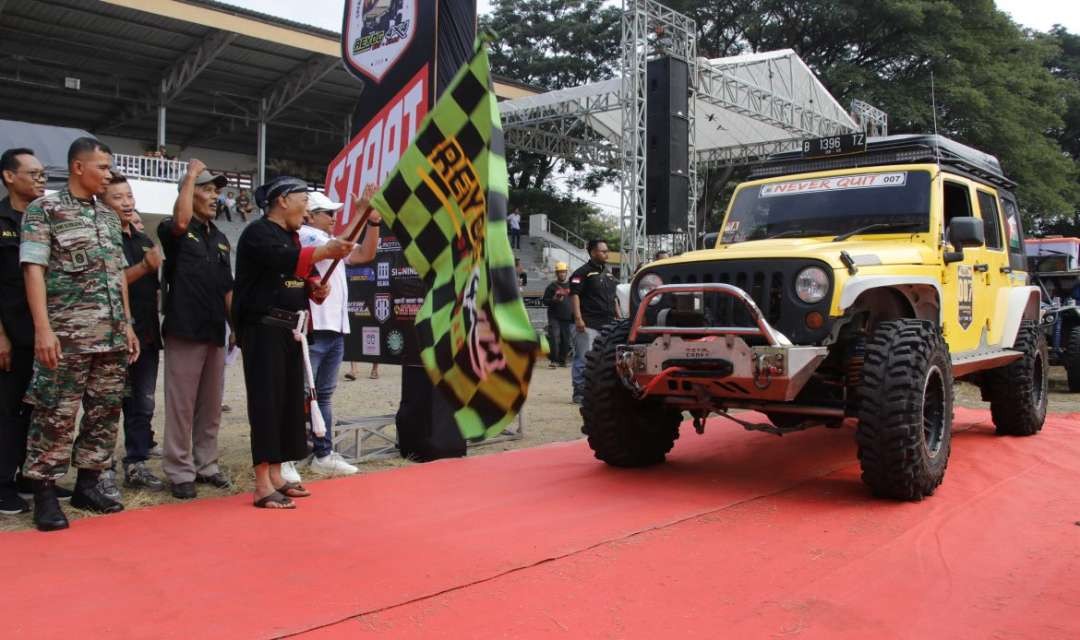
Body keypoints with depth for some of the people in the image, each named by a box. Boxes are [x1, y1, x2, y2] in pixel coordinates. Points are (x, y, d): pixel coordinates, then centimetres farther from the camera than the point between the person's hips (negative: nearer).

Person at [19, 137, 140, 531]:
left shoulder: (109, 216, 16)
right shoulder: (44, 209, -2)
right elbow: (33, 269, -9)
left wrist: (128, 325, 14)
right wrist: (43, 329, -17)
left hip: (112, 337, 7)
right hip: (67, 336, -6)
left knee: (105, 412, 9)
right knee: (56, 416, -3)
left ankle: (87, 485, 21)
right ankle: (45, 494, 7)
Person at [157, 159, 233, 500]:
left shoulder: (221, 238, 16)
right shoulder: (173, 231, -2)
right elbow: (181, 221, -28)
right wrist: (192, 174, -17)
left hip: (215, 332, 6)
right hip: (185, 330, -6)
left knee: (211, 406, 12)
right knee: (182, 406, -1)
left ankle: (206, 465, 22)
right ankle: (180, 472, 7)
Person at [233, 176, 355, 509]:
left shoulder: (291, 237, 18)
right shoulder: (258, 233, -10)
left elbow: (299, 272, 22)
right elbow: (283, 260, -28)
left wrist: (316, 285, 0)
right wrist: (325, 251, -38)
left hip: (288, 330, 9)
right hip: (263, 329, -9)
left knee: (289, 400, 10)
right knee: (266, 402, -10)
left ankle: (276, 477, 19)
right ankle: (263, 487, -8)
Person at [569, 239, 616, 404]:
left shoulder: (608, 273, 21)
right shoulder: (583, 272, -5)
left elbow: (613, 297, 27)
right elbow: (574, 295, -12)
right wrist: (578, 318, -21)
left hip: (607, 324, 8)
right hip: (588, 324, -8)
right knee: (584, 359, -7)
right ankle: (580, 392, -1)